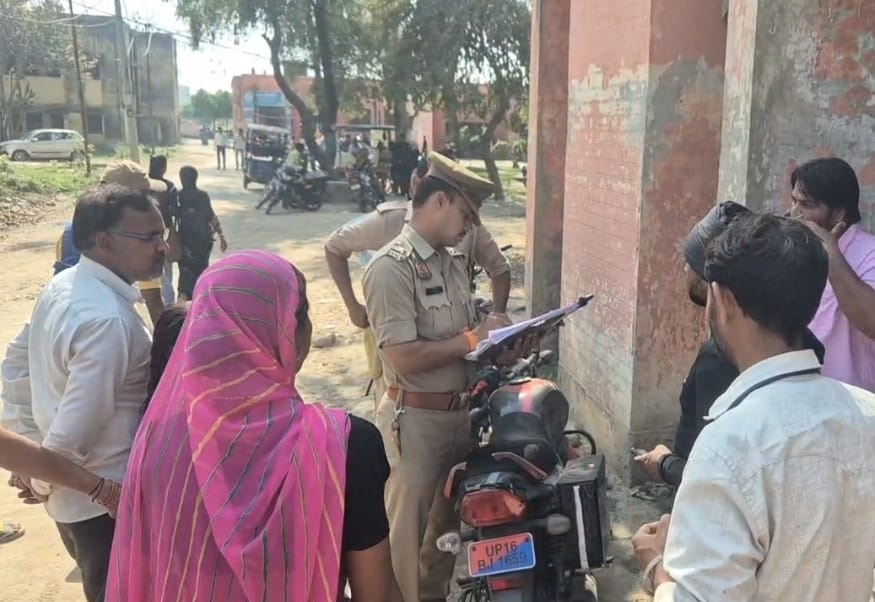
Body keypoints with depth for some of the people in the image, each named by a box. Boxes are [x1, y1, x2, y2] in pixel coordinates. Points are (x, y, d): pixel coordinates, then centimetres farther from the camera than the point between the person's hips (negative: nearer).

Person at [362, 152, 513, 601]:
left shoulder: (454, 258, 8)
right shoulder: (391, 267, -20)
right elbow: (404, 358, -25)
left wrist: (495, 337, -3)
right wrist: (473, 339, -18)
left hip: (460, 409, 9)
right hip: (416, 418, -8)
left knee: (448, 513, 24)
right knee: (408, 525, 8)